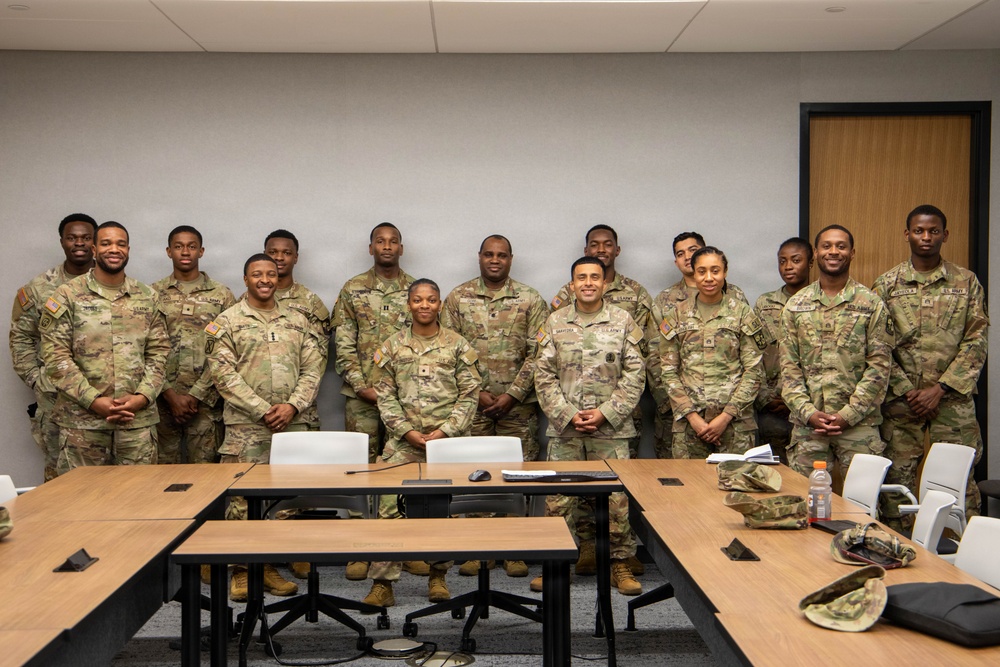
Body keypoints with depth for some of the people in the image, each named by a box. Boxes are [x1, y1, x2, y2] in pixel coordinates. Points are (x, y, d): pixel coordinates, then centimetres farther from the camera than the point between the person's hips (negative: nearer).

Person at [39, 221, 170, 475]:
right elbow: (55, 356, -5)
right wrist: (94, 400, -13)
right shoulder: (66, 296, 0)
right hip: (81, 420, -2)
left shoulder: (148, 297, 8)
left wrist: (142, 397, -8)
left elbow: (159, 352, 6)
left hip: (139, 419, 2)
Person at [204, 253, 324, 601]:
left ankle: (269, 565, 19)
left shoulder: (297, 320, 12)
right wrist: (263, 410, -14)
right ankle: (242, 570, 10)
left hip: (292, 424, 4)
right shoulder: (227, 321, 2)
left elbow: (313, 368, 7)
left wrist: (292, 406, -9)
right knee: (242, 497, -1)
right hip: (245, 427, -3)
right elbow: (223, 373, -7)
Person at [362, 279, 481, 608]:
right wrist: (408, 432, -8)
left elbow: (469, 395, 0)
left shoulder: (458, 346, 3)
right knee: (390, 508, -5)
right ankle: (382, 583, 1)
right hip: (403, 442, 0)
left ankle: (438, 576, 22)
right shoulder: (392, 346, 6)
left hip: (448, 441, 0)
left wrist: (444, 432, -10)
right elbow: (385, 396, 3)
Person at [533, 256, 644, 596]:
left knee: (617, 497, 3)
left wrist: (606, 413, -10)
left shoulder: (623, 322, 2)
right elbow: (544, 376, 3)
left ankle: (620, 564, 17)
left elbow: (634, 374, -1)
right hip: (564, 428, 1)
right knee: (558, 497, 5)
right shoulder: (555, 323, 5)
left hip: (611, 428, -1)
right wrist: (568, 414, -8)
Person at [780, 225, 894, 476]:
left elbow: (879, 366, -3)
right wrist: (808, 412, -7)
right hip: (807, 424, 2)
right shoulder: (796, 305, 8)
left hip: (859, 423, -2)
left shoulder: (871, 303, 1)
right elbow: (788, 365, 5)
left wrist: (848, 414, -11)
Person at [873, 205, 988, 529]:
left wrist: (940, 389, -9)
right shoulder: (887, 284, 4)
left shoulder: (966, 282, 5)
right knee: (898, 477, 5)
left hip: (953, 399, 0)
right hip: (901, 400, 0)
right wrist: (907, 391, -8)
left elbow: (976, 341, 0)